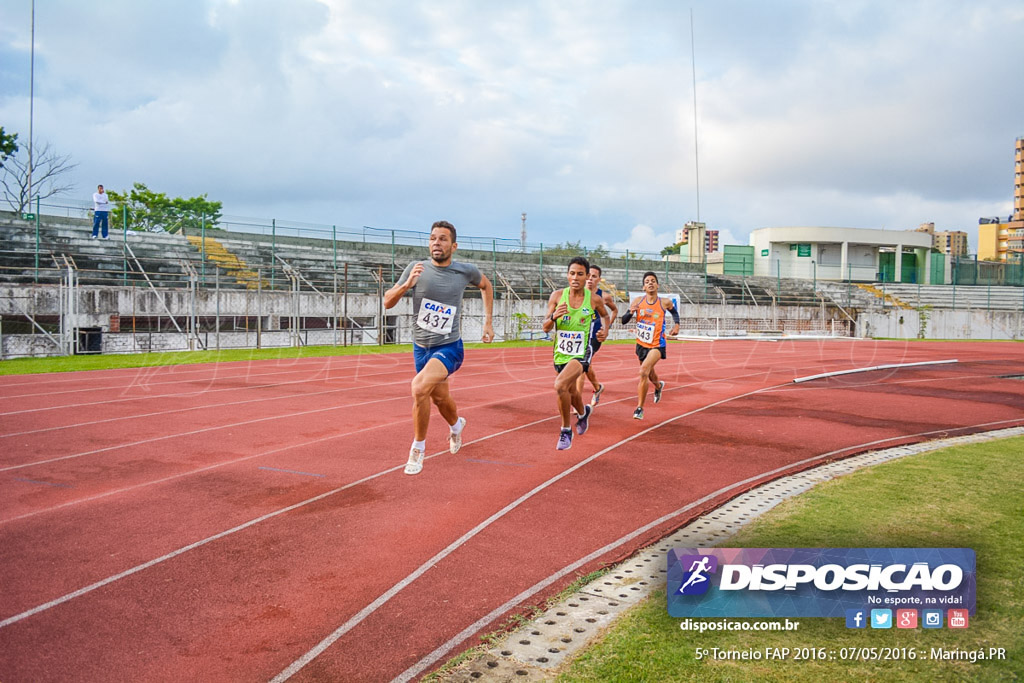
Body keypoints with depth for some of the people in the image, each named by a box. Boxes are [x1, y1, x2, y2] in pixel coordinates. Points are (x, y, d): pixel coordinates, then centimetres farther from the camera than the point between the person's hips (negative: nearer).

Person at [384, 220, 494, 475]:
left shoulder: (466, 271, -7)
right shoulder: (417, 268, -8)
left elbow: (486, 285, 16)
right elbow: (387, 302, -8)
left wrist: (488, 321, 12)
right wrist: (406, 284, -27)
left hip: (449, 347, -3)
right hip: (421, 347, 3)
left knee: (419, 387, -28)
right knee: (440, 398, 21)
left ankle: (418, 448, -8)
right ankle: (456, 425, 57)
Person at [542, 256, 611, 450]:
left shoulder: (594, 299, -7)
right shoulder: (557, 295, -5)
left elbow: (605, 315, 16)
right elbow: (546, 327, -3)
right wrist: (554, 316, -23)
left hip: (582, 353, -4)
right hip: (561, 353, 4)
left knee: (560, 385, -28)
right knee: (571, 391, 23)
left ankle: (566, 430, -8)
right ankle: (583, 412, 59)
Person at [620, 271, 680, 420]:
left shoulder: (665, 302, -8)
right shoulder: (638, 301, -5)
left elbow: (674, 312, 16)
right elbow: (624, 321, -4)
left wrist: (677, 325, -2)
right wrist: (631, 312, -23)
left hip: (657, 345, -4)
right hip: (641, 344, 4)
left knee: (644, 371, -26)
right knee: (649, 374, 24)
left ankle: (639, 408, -16)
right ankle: (659, 386, 62)